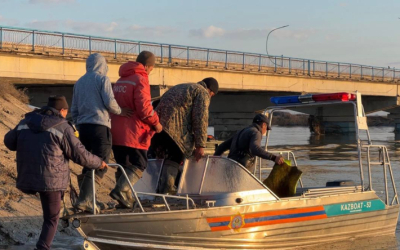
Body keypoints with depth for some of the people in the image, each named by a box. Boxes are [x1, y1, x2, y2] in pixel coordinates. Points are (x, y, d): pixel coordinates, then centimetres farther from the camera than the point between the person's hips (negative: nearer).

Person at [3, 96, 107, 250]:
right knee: (51, 220, 6)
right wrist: (99, 163, 12)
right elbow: (80, 155, -5)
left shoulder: (25, 122, 9)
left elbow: (9, 141, 22)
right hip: (51, 180, -5)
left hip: (26, 179, 5)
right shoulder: (63, 127, -6)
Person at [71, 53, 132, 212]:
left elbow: (74, 110, 20)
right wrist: (120, 111, 4)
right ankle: (83, 200, -16)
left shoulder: (79, 82, 18)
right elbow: (110, 102, -13)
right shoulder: (102, 79, -2)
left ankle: (89, 200, 13)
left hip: (83, 127, 7)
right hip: (99, 126, -7)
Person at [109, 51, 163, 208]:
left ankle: (126, 198, 11)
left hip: (116, 132, 8)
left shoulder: (120, 80, 18)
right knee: (139, 164, -4)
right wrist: (156, 123, -4)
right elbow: (144, 108, -17)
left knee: (123, 165, 13)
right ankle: (121, 190, -23)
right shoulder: (140, 80, -9)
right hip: (133, 133, -8)